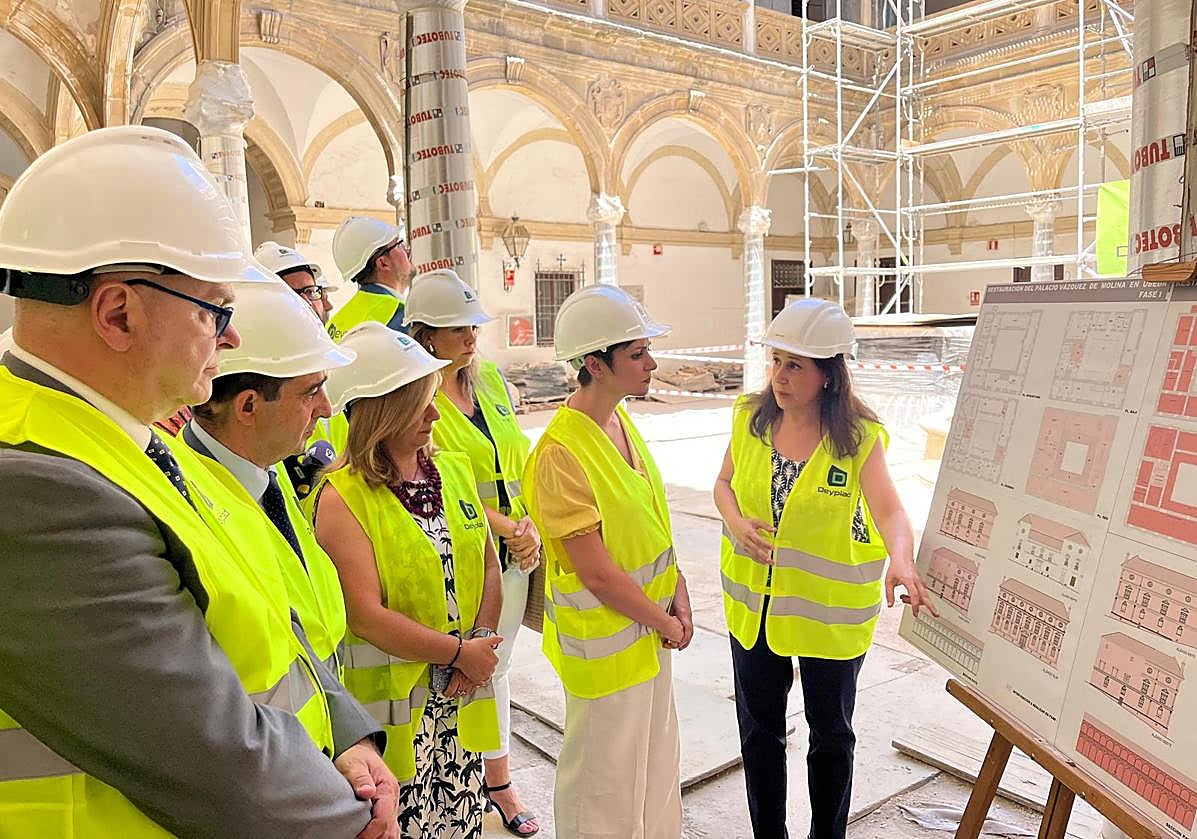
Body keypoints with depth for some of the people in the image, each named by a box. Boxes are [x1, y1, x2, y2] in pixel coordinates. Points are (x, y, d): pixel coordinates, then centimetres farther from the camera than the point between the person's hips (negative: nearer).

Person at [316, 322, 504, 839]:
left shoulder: (454, 471, 6)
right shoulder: (342, 498, -13)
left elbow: (488, 567, 8)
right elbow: (366, 615, -18)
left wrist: (482, 641, -8)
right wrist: (459, 652, -15)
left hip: (464, 698, 5)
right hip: (395, 707, -5)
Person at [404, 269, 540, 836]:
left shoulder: (489, 378, 8)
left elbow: (517, 460, 8)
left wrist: (531, 525, -5)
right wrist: (505, 527, -19)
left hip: (512, 553, 6)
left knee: (496, 664, 18)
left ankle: (498, 780, 35)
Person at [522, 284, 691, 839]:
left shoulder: (619, 420, 0)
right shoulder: (561, 454, -27)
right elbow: (596, 572, -24)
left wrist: (677, 598, 1)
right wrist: (664, 623, -11)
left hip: (650, 622, 8)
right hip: (607, 640, -8)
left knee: (655, 761, 26)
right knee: (606, 778, 13)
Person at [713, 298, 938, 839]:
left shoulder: (859, 437, -16)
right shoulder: (750, 417, -6)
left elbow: (889, 511, -26)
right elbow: (724, 483, 5)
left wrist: (901, 561, -47)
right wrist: (736, 521, -16)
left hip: (829, 607, -3)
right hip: (754, 601, 3)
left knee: (831, 733, 17)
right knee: (759, 728, 18)